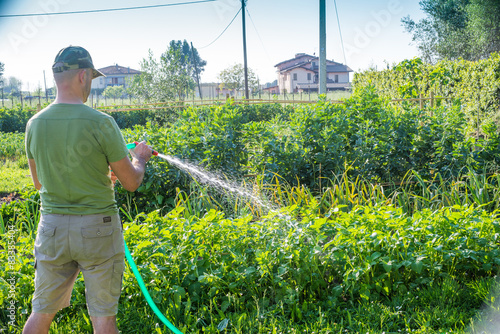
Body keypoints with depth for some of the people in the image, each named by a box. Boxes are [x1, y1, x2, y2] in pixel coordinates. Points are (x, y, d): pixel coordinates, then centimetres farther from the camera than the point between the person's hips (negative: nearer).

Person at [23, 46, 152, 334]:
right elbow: (131, 182, -9)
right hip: (98, 228, -4)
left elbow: (38, 182, 13)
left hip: (52, 227, 4)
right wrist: (140, 157, 12)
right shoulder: (101, 123, -16)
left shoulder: (35, 124, -2)